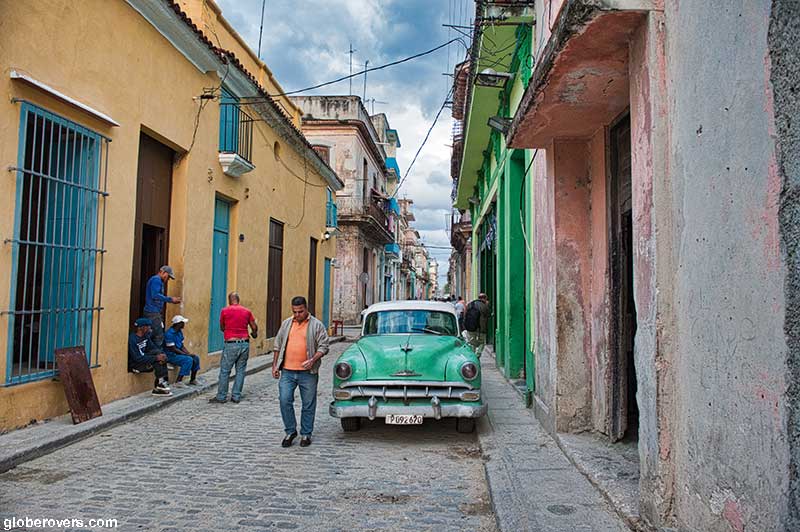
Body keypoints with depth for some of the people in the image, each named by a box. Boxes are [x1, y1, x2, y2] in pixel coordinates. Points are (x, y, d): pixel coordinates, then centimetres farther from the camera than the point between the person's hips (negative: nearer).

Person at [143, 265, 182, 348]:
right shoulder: (156, 279, -9)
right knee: (159, 337, -11)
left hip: (155, 312, 10)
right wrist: (170, 299, -17)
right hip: (153, 312, -10)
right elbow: (155, 295, -20)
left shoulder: (158, 281, 22)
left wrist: (172, 300, 17)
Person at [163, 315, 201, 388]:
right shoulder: (169, 333, -20)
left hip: (179, 353, 9)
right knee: (189, 360, -26)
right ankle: (178, 382, -23)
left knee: (196, 358, 1)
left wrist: (189, 353, -3)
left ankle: (192, 380, 11)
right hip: (170, 355, -9)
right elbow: (173, 349, -21)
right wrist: (186, 354, -17)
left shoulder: (180, 332, 9)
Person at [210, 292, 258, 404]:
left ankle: (221, 397, 7)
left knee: (225, 371, 4)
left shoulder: (225, 311, -1)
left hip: (231, 344, -3)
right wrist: (254, 334, 34)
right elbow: (254, 328, 12)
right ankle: (236, 396, 11)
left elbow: (222, 328, 12)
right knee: (240, 371, 9)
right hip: (245, 343, 3)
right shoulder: (247, 311, 6)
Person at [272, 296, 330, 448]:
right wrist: (275, 365, 10)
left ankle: (306, 434, 19)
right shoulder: (286, 324, 11)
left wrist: (313, 360, -19)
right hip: (287, 371, 3)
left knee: (308, 405, 5)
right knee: (285, 401, -2)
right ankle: (290, 431, 16)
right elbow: (278, 345, 16)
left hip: (308, 372, -3)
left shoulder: (317, 325, 0)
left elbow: (323, 347, -3)